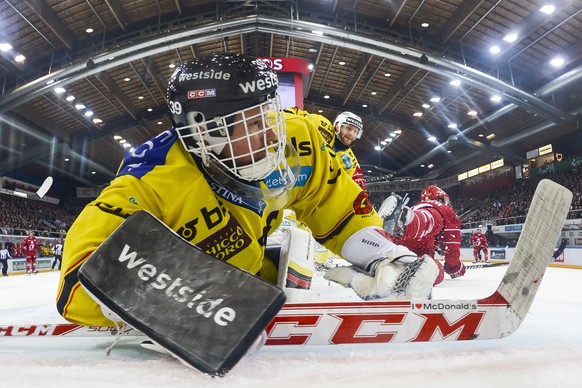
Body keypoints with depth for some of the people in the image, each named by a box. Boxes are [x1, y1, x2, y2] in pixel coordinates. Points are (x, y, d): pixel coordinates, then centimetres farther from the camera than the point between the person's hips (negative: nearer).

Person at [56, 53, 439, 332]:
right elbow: (83, 281, -43)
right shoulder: (154, 182, -40)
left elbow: (336, 204, -9)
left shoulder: (294, 139, -24)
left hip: (252, 268, 4)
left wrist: (382, 254, -19)